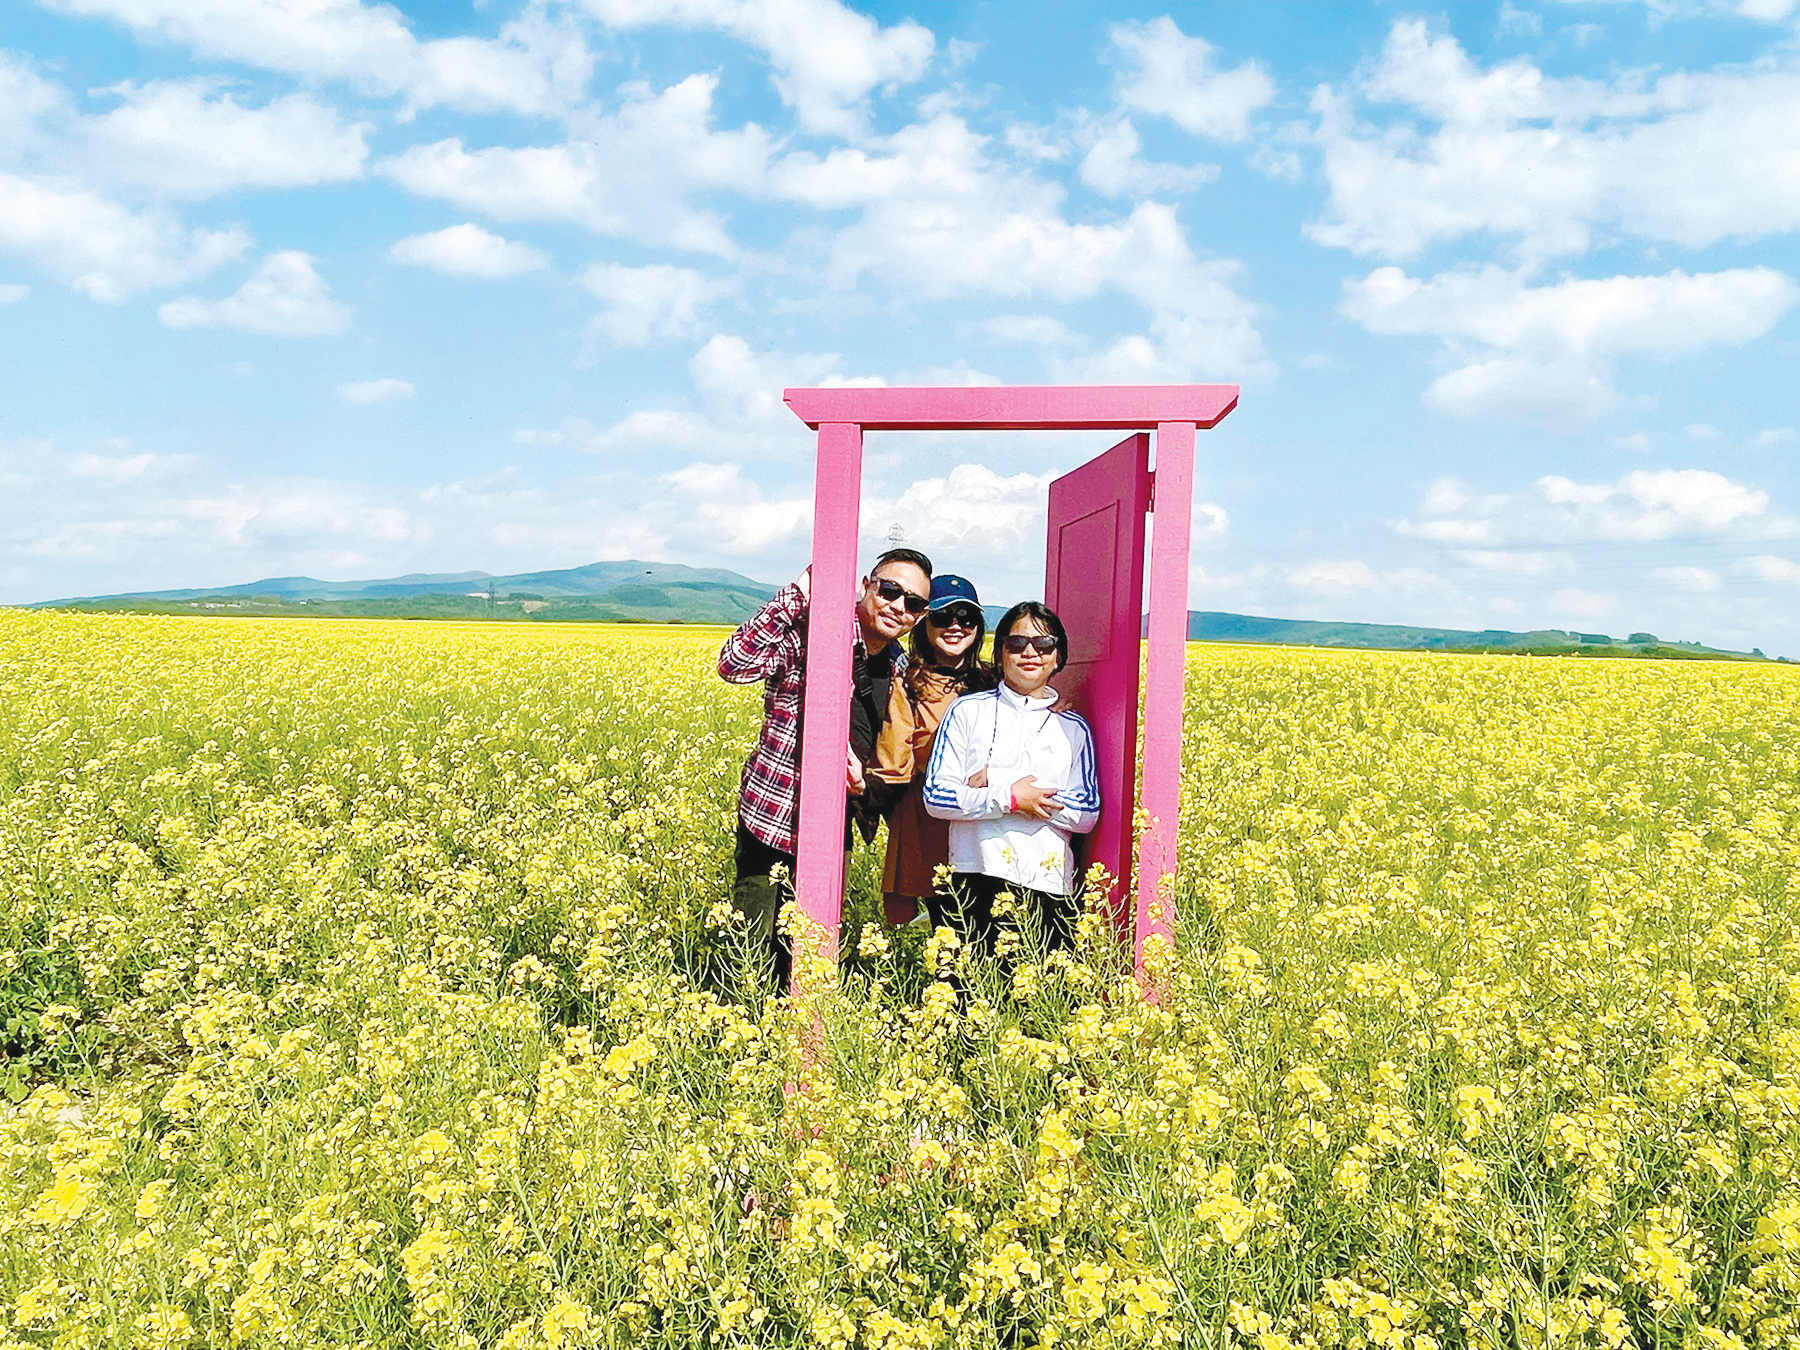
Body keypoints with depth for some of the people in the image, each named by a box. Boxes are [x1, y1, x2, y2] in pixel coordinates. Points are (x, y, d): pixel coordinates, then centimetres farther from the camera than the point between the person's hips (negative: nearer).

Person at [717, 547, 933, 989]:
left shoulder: (898, 668, 5)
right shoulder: (811, 634, -16)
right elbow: (735, 664, -31)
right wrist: (797, 595, -33)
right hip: (773, 817, -6)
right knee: (755, 950, 0)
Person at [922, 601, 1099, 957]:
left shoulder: (1074, 728, 11)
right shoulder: (968, 711, 7)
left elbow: (1087, 815, 1)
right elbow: (935, 797, 0)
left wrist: (997, 780, -6)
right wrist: (1010, 797, -13)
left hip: (1048, 885, 1)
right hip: (974, 881, -1)